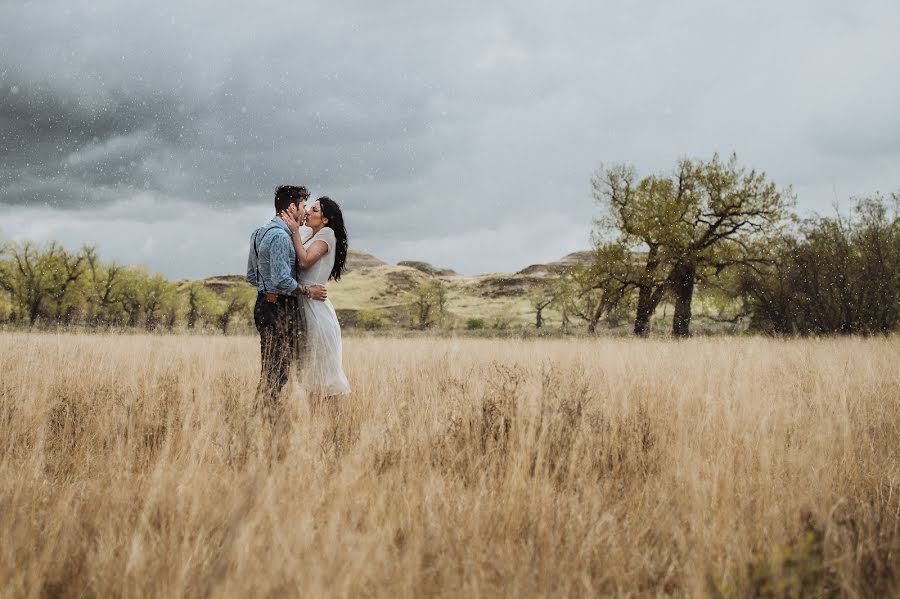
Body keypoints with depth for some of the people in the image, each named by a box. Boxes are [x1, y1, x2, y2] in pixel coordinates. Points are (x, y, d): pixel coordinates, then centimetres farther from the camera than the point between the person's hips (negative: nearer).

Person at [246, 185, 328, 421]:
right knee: (277, 369, -7)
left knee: (271, 368, 12)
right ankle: (266, 412, -6)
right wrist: (308, 291, -11)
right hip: (280, 308, -10)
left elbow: (251, 276, 22)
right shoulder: (280, 236, -16)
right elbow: (282, 280, -23)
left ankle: (261, 410, 14)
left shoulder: (260, 233, 16)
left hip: (264, 303, 10)